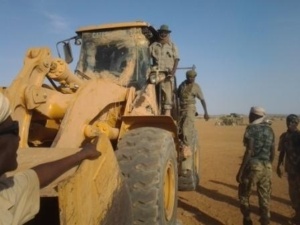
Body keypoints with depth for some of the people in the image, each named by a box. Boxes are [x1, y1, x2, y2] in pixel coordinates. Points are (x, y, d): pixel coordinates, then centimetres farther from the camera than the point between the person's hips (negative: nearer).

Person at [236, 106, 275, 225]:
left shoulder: (251, 129, -8)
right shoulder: (270, 130, 11)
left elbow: (249, 151, -15)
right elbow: (273, 152, 13)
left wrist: (240, 170, -12)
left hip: (253, 166, -6)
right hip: (267, 167, 6)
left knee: (244, 194, 12)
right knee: (265, 198, 10)